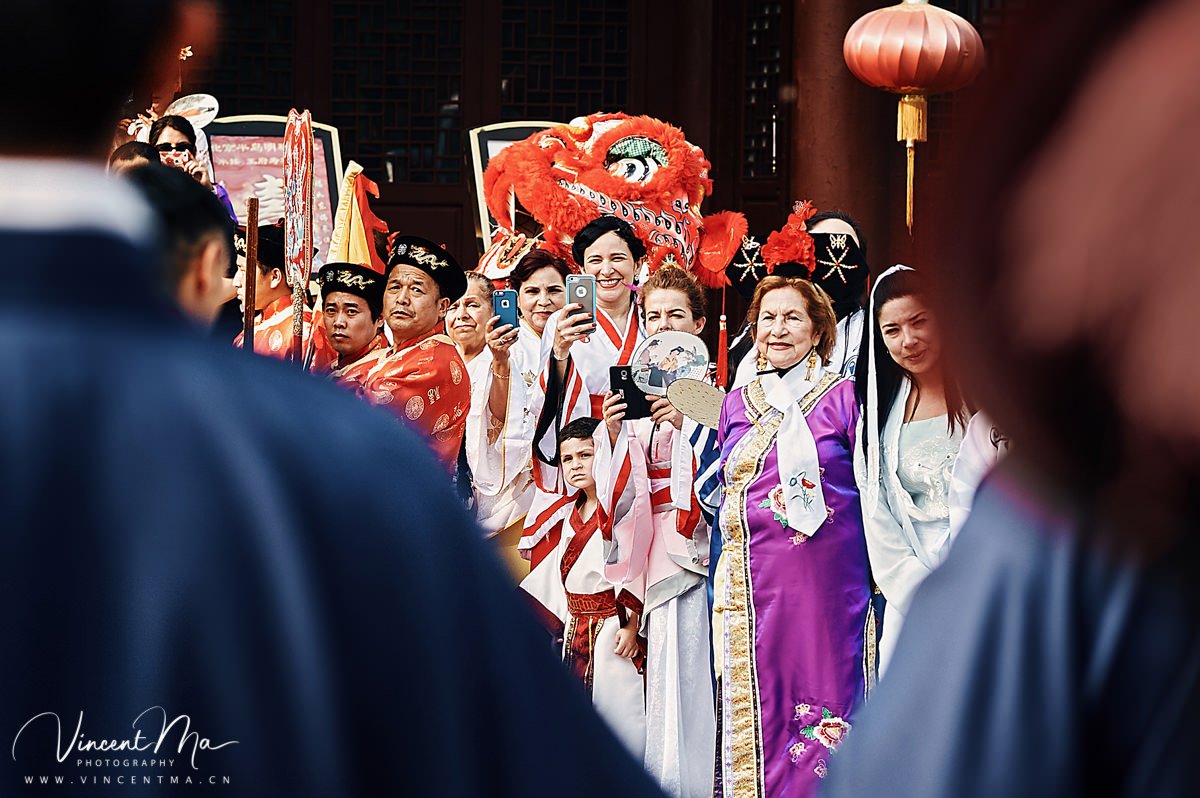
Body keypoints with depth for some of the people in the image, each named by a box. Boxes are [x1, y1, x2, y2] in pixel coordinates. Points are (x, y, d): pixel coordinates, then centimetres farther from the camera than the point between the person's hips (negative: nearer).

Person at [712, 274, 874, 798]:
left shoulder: (843, 397, 2)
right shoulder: (735, 404, 14)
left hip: (829, 583, -3)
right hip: (752, 584, 3)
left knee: (828, 707, -3)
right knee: (755, 712, 2)